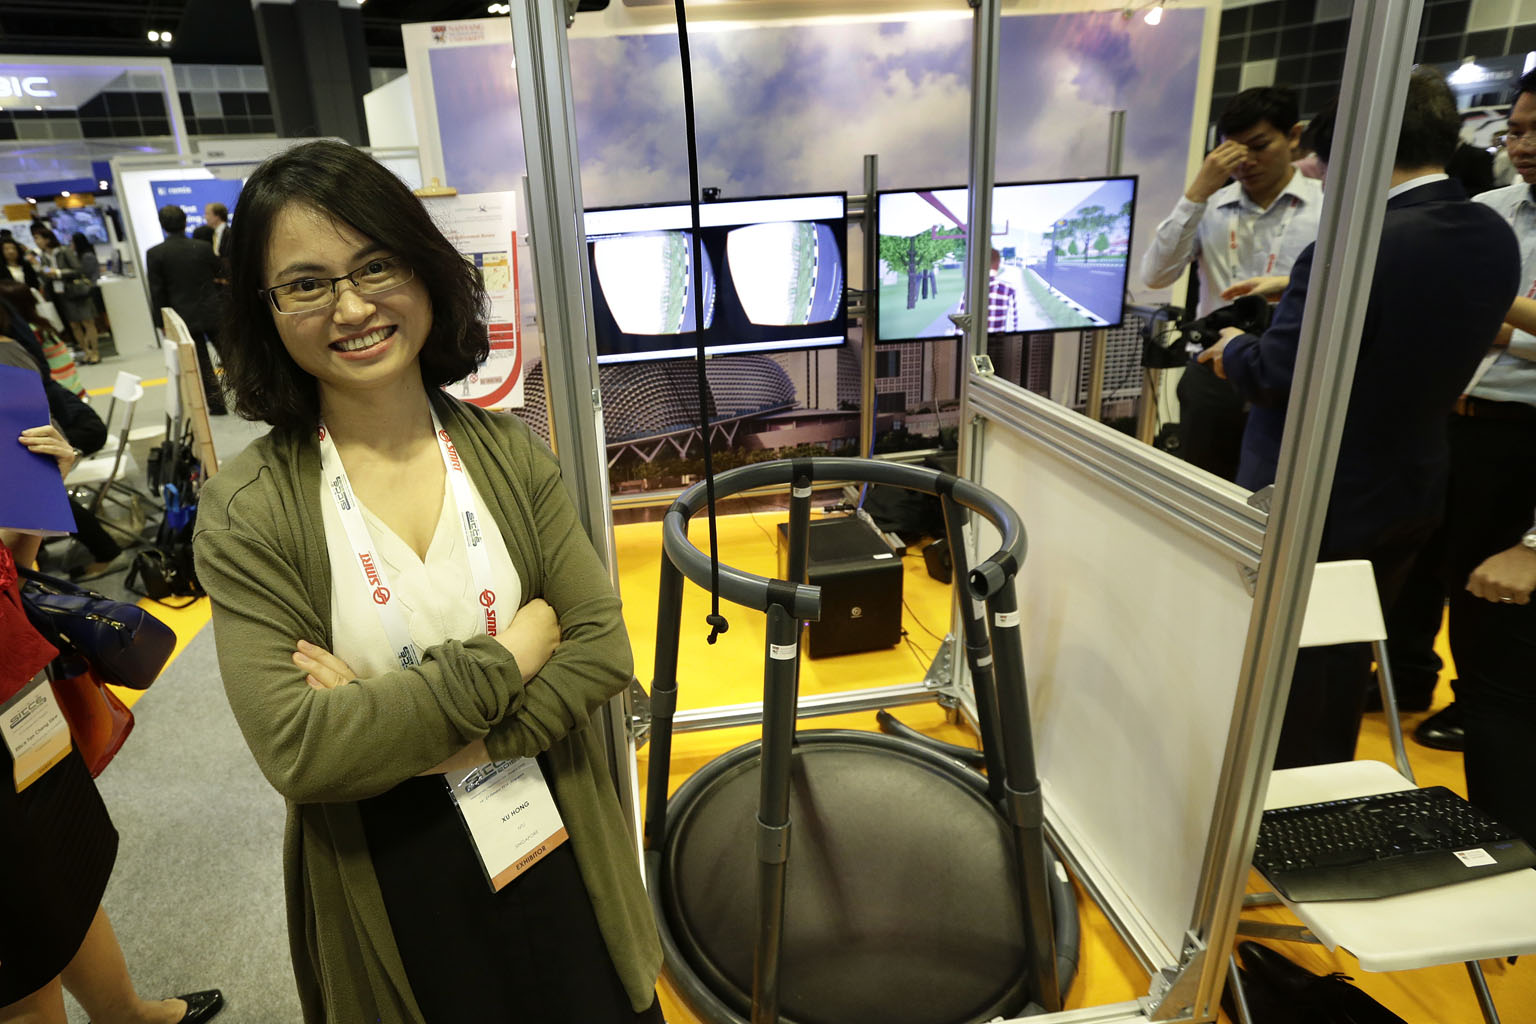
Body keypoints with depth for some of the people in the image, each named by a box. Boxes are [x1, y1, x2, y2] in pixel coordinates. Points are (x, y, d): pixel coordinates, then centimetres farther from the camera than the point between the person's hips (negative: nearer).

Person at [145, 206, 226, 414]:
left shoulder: (155, 254, -6)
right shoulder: (204, 247, -5)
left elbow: (157, 292, -4)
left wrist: (162, 322, 3)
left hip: (185, 317, 0)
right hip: (212, 314, 1)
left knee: (202, 364, 8)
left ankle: (216, 403, 9)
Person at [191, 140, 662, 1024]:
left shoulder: (511, 453, -8)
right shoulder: (247, 512, -14)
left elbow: (603, 649, -12)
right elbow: (298, 750, -21)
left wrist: (426, 739, -21)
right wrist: (510, 658, -21)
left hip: (554, 844, 2)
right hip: (387, 884, -2)